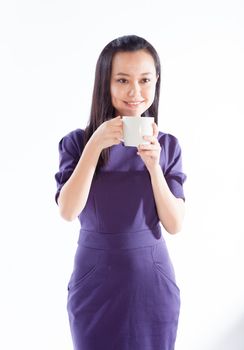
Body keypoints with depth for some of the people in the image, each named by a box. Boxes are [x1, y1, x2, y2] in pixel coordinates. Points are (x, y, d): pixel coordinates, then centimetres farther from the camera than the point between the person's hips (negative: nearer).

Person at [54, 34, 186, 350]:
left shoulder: (167, 145, -1)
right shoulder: (77, 141, -4)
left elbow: (174, 224, -5)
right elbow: (68, 211, -15)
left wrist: (153, 166, -18)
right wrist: (95, 146, -20)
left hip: (153, 281, 1)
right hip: (95, 282, -1)